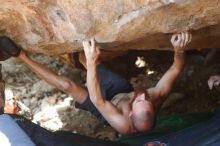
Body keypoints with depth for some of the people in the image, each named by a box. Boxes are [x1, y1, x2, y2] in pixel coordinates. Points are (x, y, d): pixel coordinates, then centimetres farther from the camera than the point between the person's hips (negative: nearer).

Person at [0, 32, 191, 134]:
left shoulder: (123, 124, -47)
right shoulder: (158, 99, -37)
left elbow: (96, 100, -50)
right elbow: (176, 69, -31)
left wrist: (91, 62, -61)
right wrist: (179, 49, -52)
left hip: (108, 102, -5)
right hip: (124, 89, 5)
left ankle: (22, 56, -4)